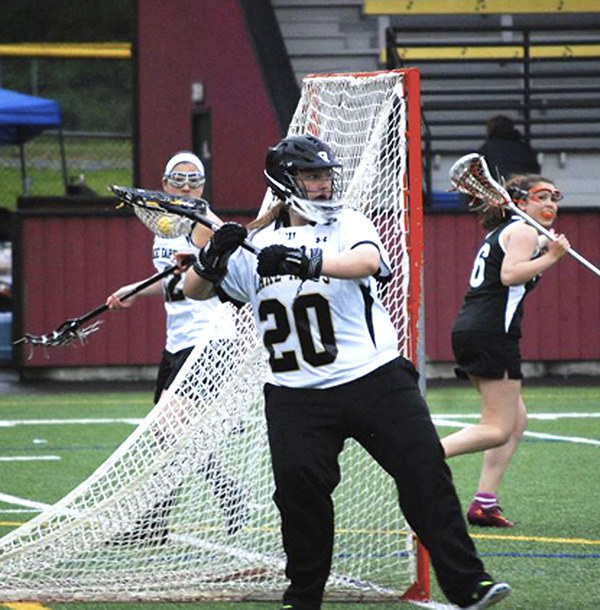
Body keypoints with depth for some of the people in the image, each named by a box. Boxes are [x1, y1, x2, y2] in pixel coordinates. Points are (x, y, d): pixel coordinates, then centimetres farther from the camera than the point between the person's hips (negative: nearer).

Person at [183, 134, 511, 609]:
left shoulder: (348, 225, 2)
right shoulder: (256, 245, 11)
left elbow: (366, 261, -21)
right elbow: (194, 290, 12)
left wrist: (308, 262, -39)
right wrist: (212, 256, -11)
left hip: (376, 378, -1)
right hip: (296, 394, 2)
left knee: (424, 472, -7)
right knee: (297, 483, -13)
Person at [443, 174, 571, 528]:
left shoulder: (502, 231, 24)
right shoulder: (524, 231, -5)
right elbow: (509, 274, -20)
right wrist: (551, 257, -18)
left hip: (469, 329, 10)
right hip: (492, 332, -10)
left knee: (516, 421, 14)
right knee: (498, 430, -12)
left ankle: (484, 503, 7)